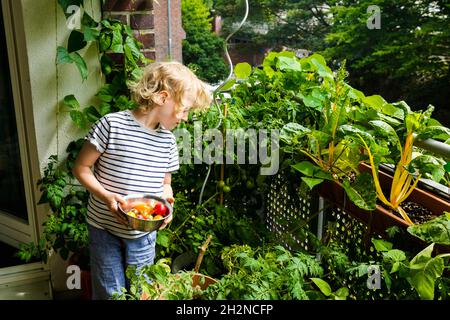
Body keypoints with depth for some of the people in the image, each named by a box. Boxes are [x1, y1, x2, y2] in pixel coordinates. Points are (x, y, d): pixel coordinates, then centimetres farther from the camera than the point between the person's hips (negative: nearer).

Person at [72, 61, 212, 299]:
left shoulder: (168, 140, 0)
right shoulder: (112, 124, -16)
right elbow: (81, 168, -9)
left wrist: (167, 201, -10)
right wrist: (106, 196, -23)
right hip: (104, 228, -4)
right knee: (109, 293, 8)